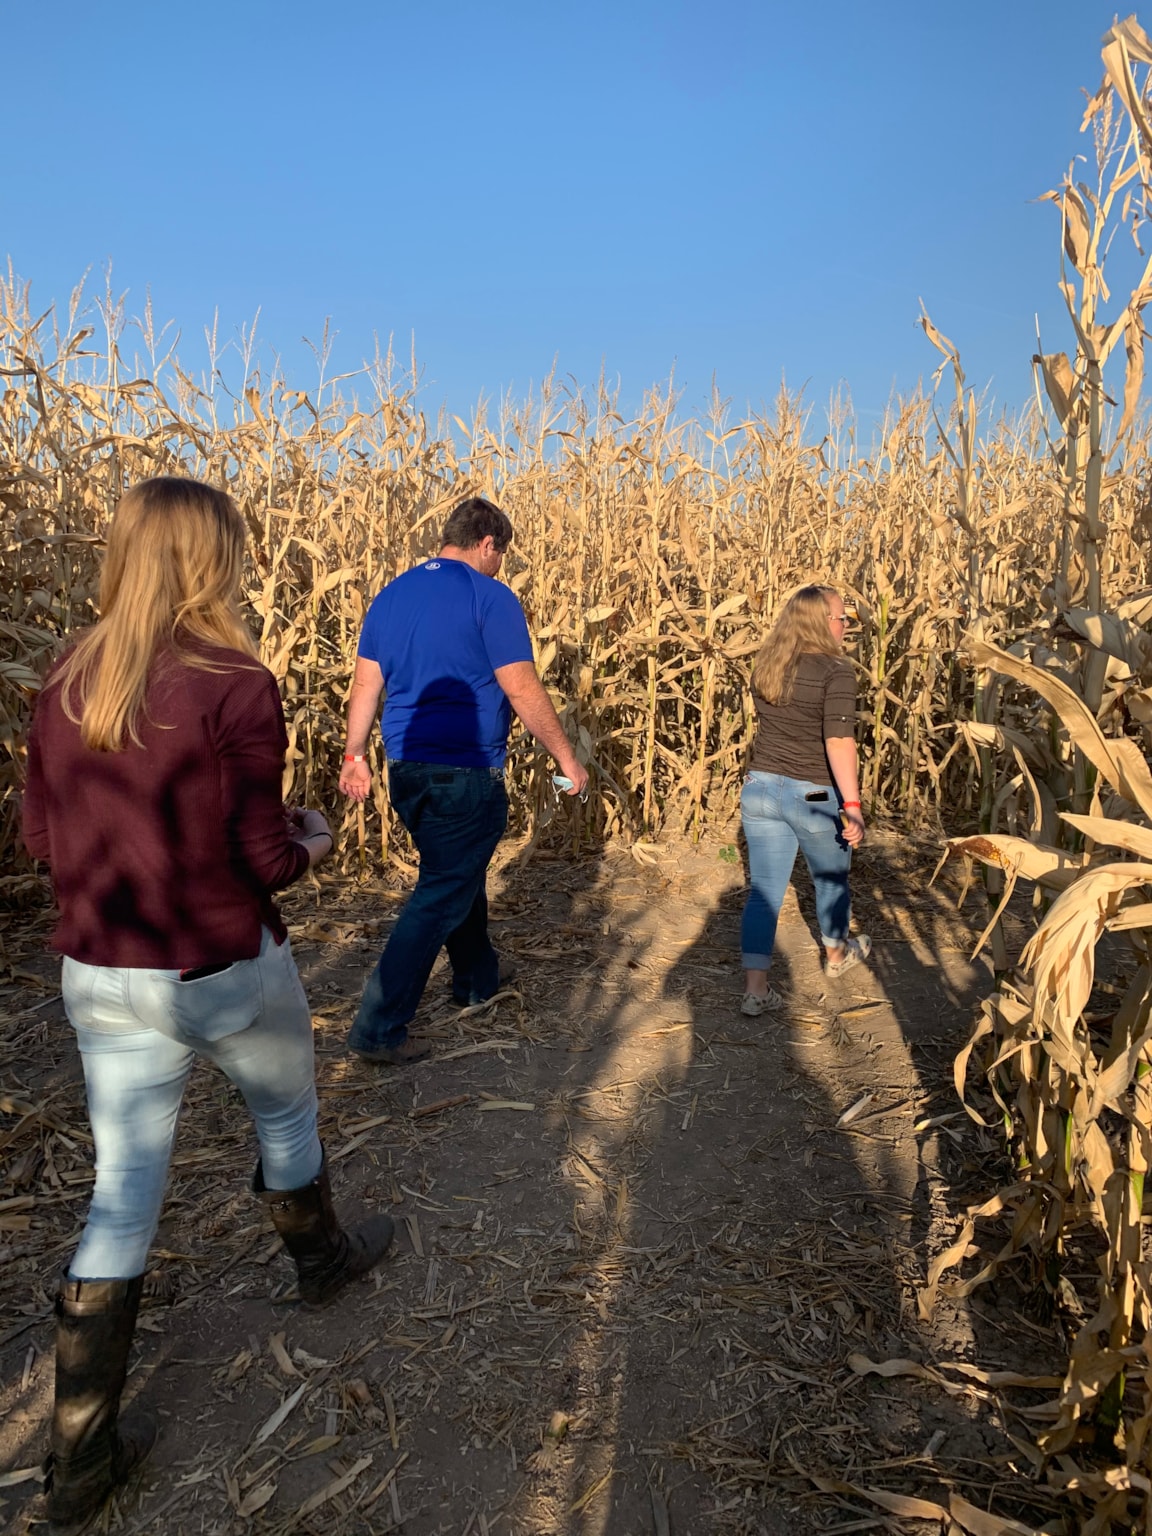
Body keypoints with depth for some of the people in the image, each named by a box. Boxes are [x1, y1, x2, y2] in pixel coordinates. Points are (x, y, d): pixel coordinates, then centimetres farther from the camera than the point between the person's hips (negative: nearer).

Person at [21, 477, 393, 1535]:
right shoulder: (238, 687, -19)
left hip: (101, 980, 5)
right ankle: (323, 1258, 53)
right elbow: (264, 861, -17)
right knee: (286, 1116, 26)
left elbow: (45, 842, 5)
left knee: (122, 1197, 16)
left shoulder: (65, 685, -1)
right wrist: (310, 843, 5)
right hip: (228, 974, -4)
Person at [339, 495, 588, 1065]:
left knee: (460, 872, 25)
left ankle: (478, 977, 42)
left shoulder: (391, 594, 9)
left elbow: (365, 683, 10)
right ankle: (378, 1026, 2)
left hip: (407, 770, 8)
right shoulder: (491, 597, -11)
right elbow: (523, 691, -14)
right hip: (465, 772, -8)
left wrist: (355, 753, 17)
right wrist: (568, 759, -6)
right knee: (442, 894, 1)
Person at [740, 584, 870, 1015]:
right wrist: (852, 806, -23)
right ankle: (836, 954, 44)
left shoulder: (765, 666, 5)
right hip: (815, 796, -5)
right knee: (831, 880, 21)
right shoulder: (835, 670, -16)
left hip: (760, 789, 5)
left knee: (764, 891, 7)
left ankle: (756, 988, 5)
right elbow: (839, 741, -23)